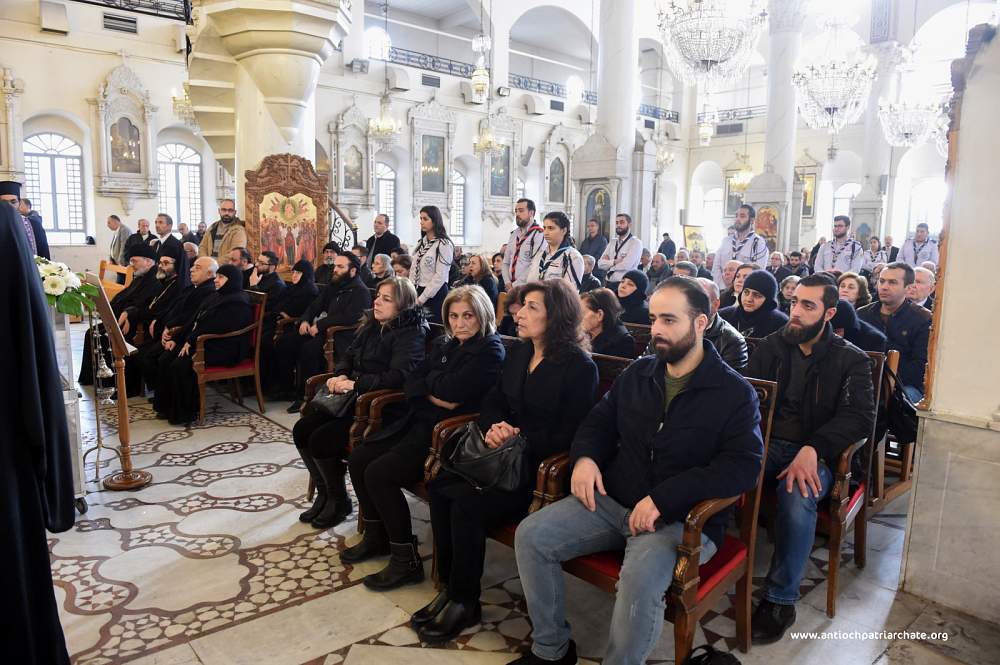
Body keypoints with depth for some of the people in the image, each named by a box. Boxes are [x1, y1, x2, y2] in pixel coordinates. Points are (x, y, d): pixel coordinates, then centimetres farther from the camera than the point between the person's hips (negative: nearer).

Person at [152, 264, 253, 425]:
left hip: (223, 349, -10)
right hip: (204, 343, 10)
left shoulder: (238, 303, -13)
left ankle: (183, 413, -12)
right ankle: (166, 407, 2)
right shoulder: (216, 297, 20)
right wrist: (177, 339, 8)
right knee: (165, 360, -6)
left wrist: (191, 342, -18)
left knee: (180, 365, -25)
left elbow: (215, 328, -20)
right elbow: (195, 321, 17)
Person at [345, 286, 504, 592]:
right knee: (358, 459, 2)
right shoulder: (445, 345, 16)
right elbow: (411, 381, 9)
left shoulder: (490, 351, -9)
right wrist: (433, 396, -11)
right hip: (417, 421, 9)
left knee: (378, 473, -20)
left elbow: (452, 390, -21)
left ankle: (406, 561, -6)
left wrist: (431, 379, 0)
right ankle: (377, 536, 21)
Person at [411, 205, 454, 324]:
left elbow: (440, 276, -15)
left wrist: (421, 299, -14)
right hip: (418, 292, 7)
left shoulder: (444, 244, -10)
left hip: (435, 294, -7)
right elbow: (413, 270, 13)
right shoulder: (421, 243, 12)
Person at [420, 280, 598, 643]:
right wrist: (495, 428, -9)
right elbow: (492, 402, 12)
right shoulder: (518, 353, 10)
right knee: (438, 485, -13)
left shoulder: (579, 367, -12)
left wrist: (519, 437, -19)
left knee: (466, 503, -24)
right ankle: (449, 586, 0)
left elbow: (568, 435, -15)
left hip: (541, 467, -7)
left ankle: (464, 601, -2)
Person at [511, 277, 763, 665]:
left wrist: (664, 497, -26)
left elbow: (743, 466, -17)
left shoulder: (735, 393, -7)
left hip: (683, 519, -5)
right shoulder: (638, 373, 10)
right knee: (530, 535, -11)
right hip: (611, 501, 5)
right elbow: (600, 420, 19)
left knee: (640, 578, -35)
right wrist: (585, 457, -5)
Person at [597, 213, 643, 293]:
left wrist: (608, 263, -3)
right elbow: (600, 263, 4)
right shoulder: (612, 243, 14)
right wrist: (614, 261, -12)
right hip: (608, 284, 6)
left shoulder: (636, 243, -6)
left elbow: (626, 265, -18)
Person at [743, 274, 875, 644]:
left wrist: (813, 448, -26)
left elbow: (859, 418, -8)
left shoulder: (851, 360, 5)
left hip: (816, 454, -2)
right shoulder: (772, 347, 12)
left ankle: (781, 600, -15)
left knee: (796, 497, -35)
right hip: (765, 444, 2)